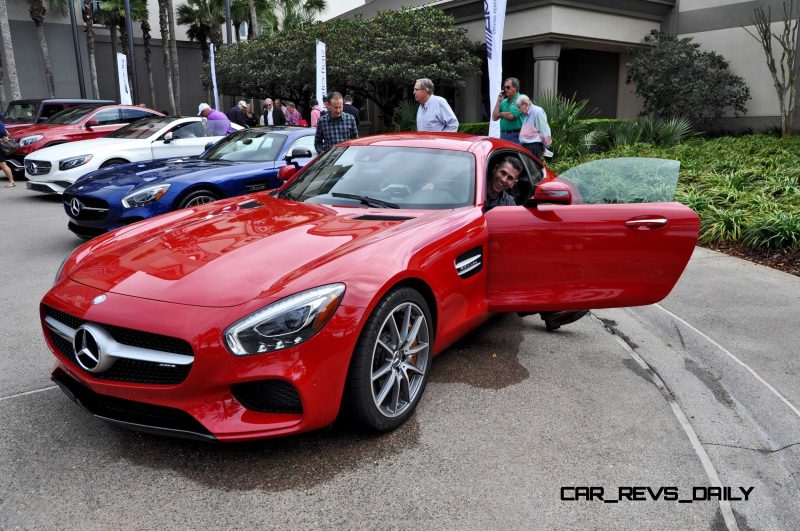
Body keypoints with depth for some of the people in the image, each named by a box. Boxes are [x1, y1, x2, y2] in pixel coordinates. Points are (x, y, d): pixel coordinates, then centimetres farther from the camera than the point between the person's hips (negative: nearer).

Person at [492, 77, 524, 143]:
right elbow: (494, 117, 8)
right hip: (503, 135, 7)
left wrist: (500, 114, 3)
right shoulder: (504, 101, 14)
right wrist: (499, 101, 4)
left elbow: (511, 116, -18)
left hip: (515, 135, -7)